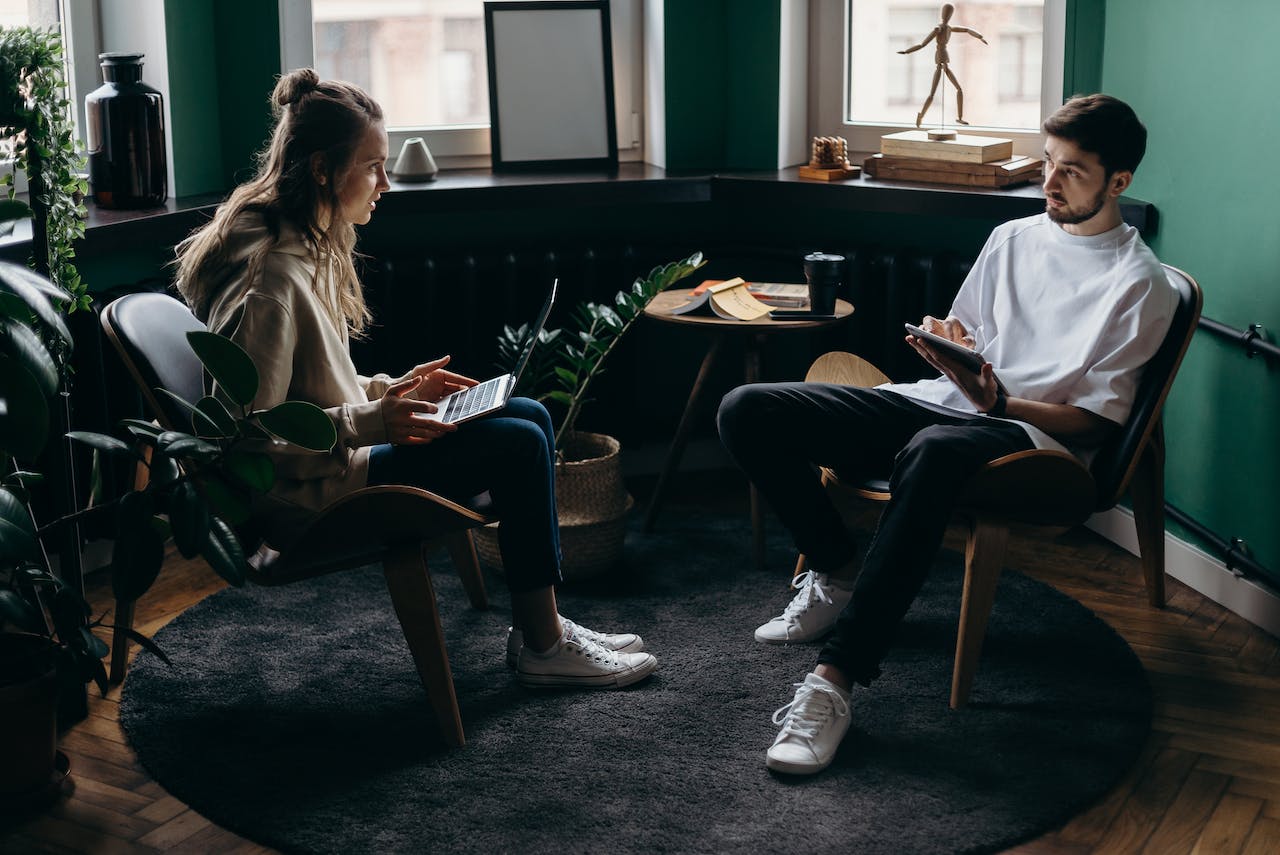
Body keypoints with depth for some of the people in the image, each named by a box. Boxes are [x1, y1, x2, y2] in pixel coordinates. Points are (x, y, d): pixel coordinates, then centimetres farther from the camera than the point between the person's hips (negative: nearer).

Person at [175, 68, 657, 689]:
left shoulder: (308, 247, 8)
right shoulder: (272, 277, -24)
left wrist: (392, 390, 7)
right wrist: (372, 422, -27)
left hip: (332, 452, 11)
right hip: (302, 496, -11)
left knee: (531, 417, 7)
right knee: (518, 447, -15)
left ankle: (539, 627, 11)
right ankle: (542, 648, -1)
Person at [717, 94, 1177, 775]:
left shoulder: (1141, 285, 0)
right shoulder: (1012, 238, 19)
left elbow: (1098, 420, -5)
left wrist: (998, 402, -21)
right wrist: (942, 341, 0)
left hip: (1032, 433, -7)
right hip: (936, 401, 7)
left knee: (932, 452, -47)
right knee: (747, 411, -12)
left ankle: (836, 678, -46)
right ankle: (835, 571, 6)